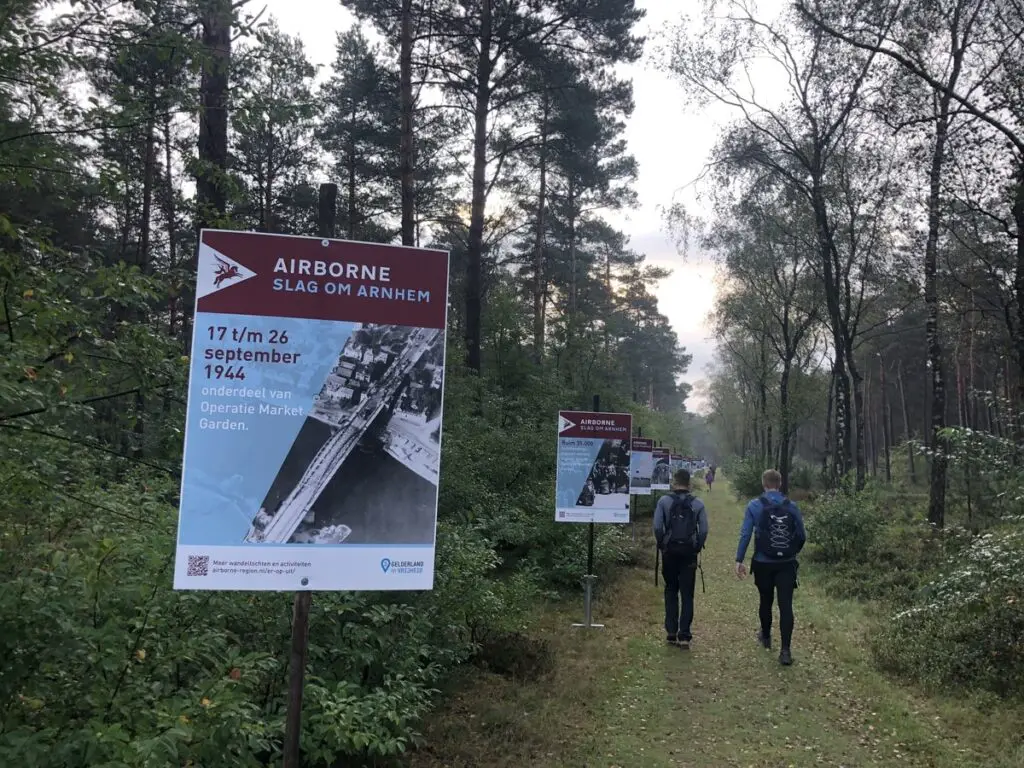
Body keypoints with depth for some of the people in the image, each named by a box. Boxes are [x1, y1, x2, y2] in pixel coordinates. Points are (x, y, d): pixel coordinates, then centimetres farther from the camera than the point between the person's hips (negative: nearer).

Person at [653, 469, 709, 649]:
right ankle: (684, 635, 1)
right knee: (687, 595, 5)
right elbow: (704, 530, -6)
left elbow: (657, 527, -9)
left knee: (671, 591, 14)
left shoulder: (664, 501, -4)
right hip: (689, 553, 0)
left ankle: (671, 632, 11)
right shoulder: (698, 504, -2)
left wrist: (662, 545, 4)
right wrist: (697, 547, 6)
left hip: (670, 551, 0)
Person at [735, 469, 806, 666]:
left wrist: (739, 560, -6)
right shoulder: (792, 507, 0)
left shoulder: (755, 506, -6)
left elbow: (745, 534, -10)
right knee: (785, 605, -3)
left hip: (763, 564, 0)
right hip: (787, 565, 0)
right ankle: (786, 650, -10)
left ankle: (766, 637, 38)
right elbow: (802, 536, 5)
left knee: (766, 601, 18)